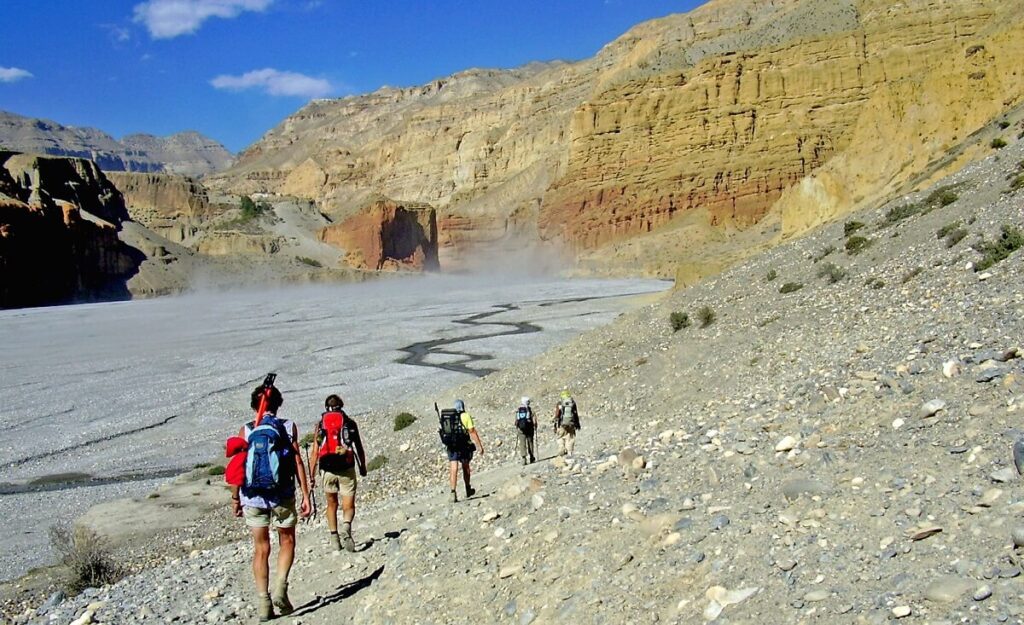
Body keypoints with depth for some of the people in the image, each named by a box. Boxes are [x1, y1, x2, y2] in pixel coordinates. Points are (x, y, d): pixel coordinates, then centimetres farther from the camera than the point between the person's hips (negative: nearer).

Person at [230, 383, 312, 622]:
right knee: (287, 542, 19)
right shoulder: (288, 427, -2)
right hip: (282, 495, -1)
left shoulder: (246, 430, 0)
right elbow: (298, 463, -4)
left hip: (253, 497, 1)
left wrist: (235, 498, 10)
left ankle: (263, 603, 14)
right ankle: (280, 588, 2)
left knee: (261, 549, 12)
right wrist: (306, 496, -1)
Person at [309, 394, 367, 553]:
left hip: (328, 470, 2)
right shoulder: (350, 423, 7)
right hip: (346, 469, -1)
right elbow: (359, 448, 8)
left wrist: (312, 476, 7)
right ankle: (346, 526, -27)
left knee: (331, 505, 21)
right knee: (348, 507, 2)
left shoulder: (320, 424, 9)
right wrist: (363, 467, 22)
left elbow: (315, 453, 4)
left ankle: (334, 537, 17)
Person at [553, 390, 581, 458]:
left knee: (561, 438, 10)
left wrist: (555, 426, 5)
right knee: (570, 438, 6)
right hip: (571, 424, 1)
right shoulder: (573, 403, 5)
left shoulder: (559, 404, -1)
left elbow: (556, 416, -1)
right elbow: (576, 415, 10)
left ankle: (561, 452, 3)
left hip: (562, 425, -1)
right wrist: (578, 425, 19)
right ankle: (569, 453, 0)